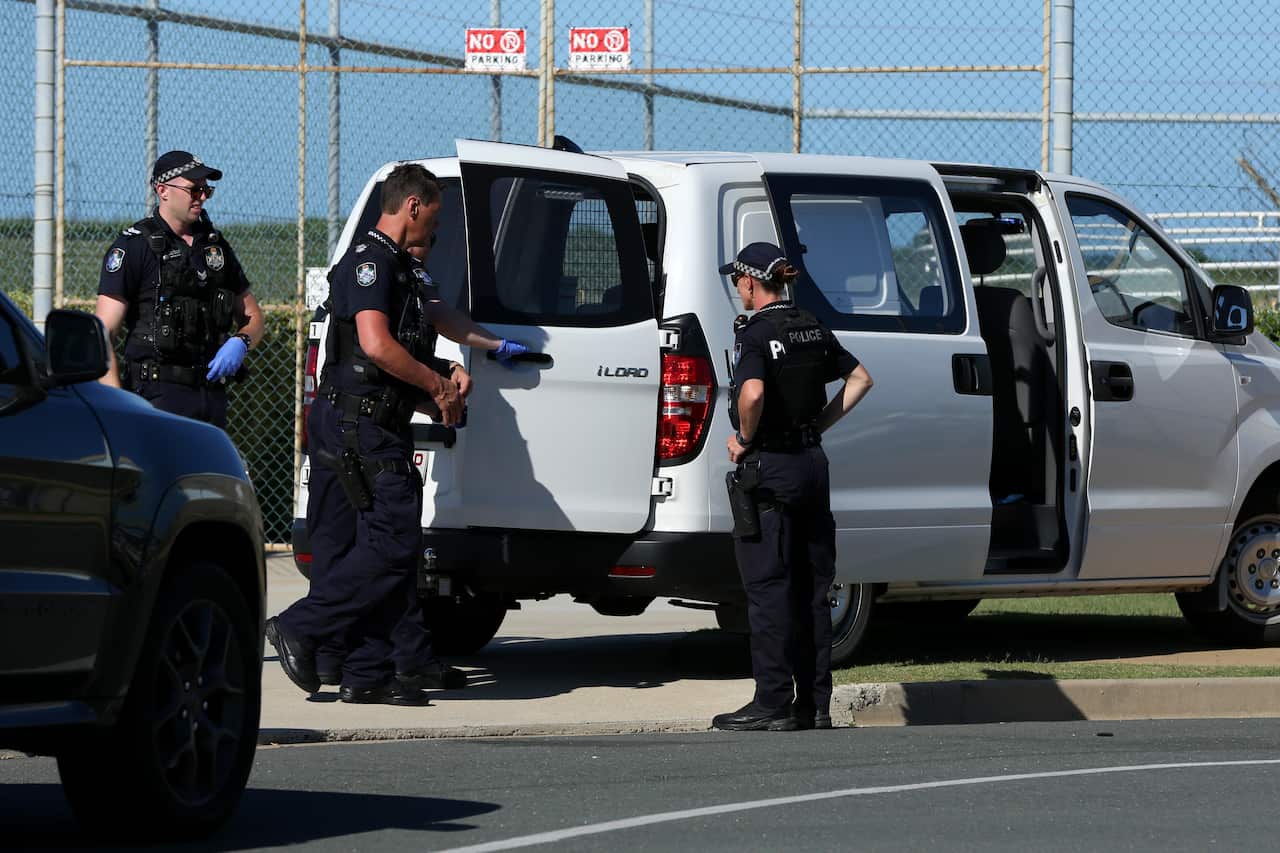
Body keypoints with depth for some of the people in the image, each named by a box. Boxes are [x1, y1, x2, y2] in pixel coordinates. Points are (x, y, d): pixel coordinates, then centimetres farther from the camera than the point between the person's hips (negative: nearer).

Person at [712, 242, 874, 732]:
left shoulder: (755, 335, -14)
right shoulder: (812, 329, 9)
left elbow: (752, 393, -32)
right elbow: (860, 379, 19)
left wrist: (744, 439, -15)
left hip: (768, 470, -8)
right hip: (812, 463, 8)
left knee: (768, 589, -4)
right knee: (812, 588, 10)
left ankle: (773, 704, -4)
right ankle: (815, 704, 12)